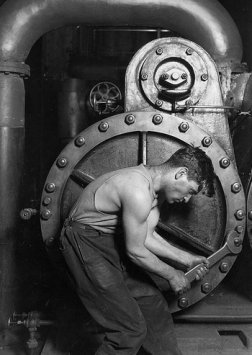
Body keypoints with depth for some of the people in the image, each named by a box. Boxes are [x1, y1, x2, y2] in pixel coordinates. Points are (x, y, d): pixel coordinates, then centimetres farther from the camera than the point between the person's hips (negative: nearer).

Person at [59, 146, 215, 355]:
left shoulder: (157, 188, 1)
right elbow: (135, 251, -21)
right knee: (130, 329, -8)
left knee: (153, 305, 11)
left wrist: (186, 258, 4)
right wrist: (172, 275, -7)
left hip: (112, 241, 9)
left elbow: (147, 237, 7)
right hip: (86, 245, -9)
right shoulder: (138, 192, -29)